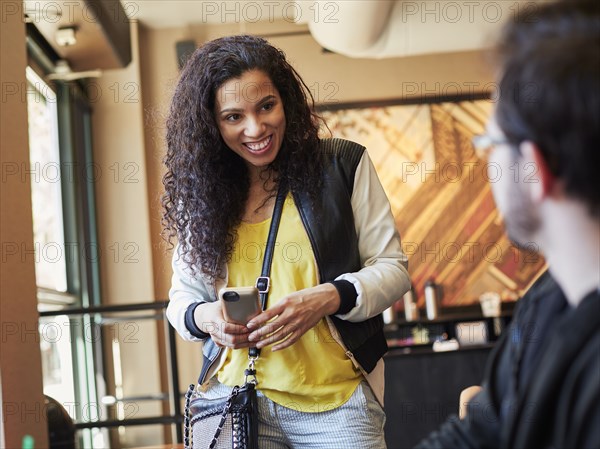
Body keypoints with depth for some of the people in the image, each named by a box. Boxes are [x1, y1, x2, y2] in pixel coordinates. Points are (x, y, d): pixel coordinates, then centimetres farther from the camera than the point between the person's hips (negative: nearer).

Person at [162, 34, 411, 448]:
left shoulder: (343, 166, 0)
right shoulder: (200, 193, 7)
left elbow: (392, 267, 2)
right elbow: (183, 295, 14)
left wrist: (328, 298, -16)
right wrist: (204, 317, -9)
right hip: (233, 398, 2)